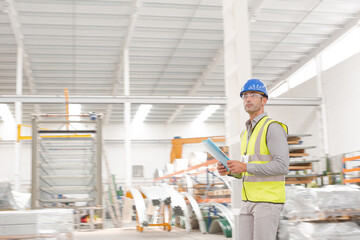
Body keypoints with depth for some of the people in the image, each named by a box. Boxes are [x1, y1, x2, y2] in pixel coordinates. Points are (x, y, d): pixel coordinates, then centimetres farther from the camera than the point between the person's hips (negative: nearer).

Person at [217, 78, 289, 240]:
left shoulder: (273, 128, -12)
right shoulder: (246, 133, 17)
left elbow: (282, 167, -22)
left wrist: (245, 167, -23)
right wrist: (229, 170, 3)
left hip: (269, 200, -8)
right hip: (250, 201, 8)